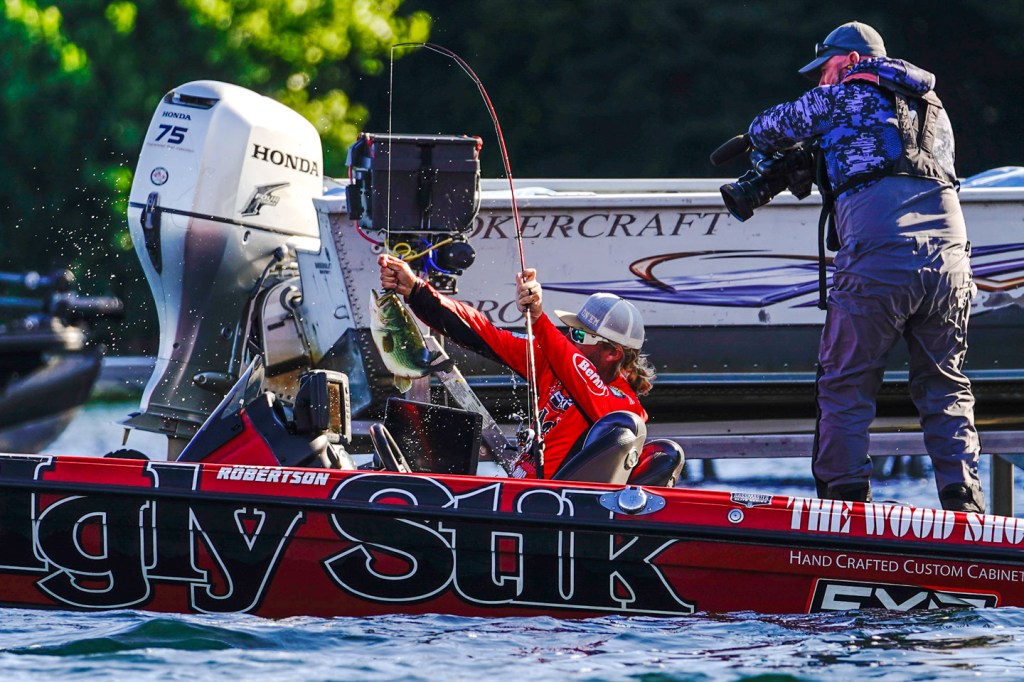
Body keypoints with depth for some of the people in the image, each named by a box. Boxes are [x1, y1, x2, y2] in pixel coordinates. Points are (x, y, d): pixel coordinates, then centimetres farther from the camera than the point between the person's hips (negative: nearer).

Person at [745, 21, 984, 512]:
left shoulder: (844, 95, 12)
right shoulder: (931, 107, 28)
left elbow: (766, 130, 24)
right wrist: (822, 171, 40)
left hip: (879, 254, -5)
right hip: (948, 251, 5)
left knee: (846, 384, 4)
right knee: (944, 387, 12)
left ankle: (844, 497, 0)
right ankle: (963, 503, 1)